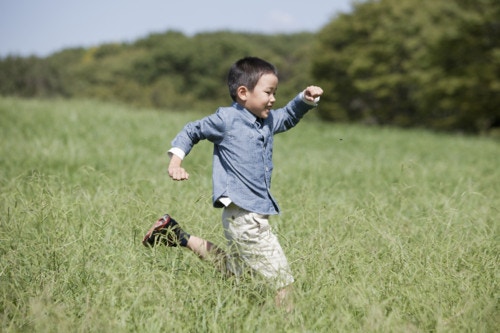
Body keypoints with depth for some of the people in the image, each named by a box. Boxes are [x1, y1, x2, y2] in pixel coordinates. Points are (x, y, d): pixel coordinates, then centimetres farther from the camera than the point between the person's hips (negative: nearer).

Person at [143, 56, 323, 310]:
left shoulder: (268, 121, 12)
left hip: (257, 213, 9)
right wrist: (176, 160, -9)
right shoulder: (227, 119, -8)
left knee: (232, 270, 28)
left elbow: (289, 116, 29)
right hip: (243, 216, -9)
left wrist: (306, 99, 9)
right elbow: (192, 131, 3)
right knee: (281, 277, -10)